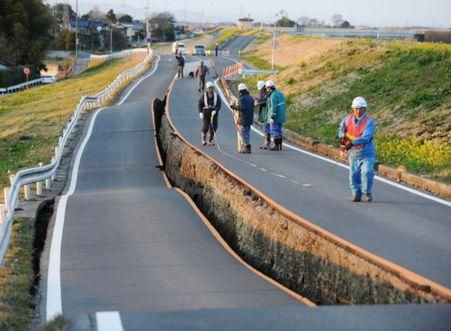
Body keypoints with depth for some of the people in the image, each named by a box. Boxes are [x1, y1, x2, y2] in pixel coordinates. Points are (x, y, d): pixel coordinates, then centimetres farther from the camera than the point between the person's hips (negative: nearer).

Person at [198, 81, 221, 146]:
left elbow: (219, 105, -5)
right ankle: (204, 140, 11)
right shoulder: (204, 96, -2)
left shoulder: (216, 96, 1)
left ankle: (210, 141, 14)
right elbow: (200, 104, 3)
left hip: (213, 114, 2)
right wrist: (200, 112, -10)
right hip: (205, 115, -2)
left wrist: (215, 111, -23)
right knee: (204, 128, -9)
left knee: (213, 128, 1)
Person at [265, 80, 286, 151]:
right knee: (279, 131, 13)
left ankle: (276, 146, -2)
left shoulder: (273, 95, -17)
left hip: (275, 117, -9)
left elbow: (274, 107, -23)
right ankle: (280, 146, 16)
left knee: (274, 131, -3)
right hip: (280, 117, 9)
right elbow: (284, 105, 17)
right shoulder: (280, 93, 12)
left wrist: (272, 117, -22)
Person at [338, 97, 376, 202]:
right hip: (353, 154, 4)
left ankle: (367, 192, 0)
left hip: (367, 154, -4)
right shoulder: (348, 118, 1)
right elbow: (342, 127, 23)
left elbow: (365, 137, -28)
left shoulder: (369, 122, -14)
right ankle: (356, 194, 24)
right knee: (354, 175, 7)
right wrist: (342, 136, 4)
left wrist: (352, 143, -36)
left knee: (367, 172, -20)